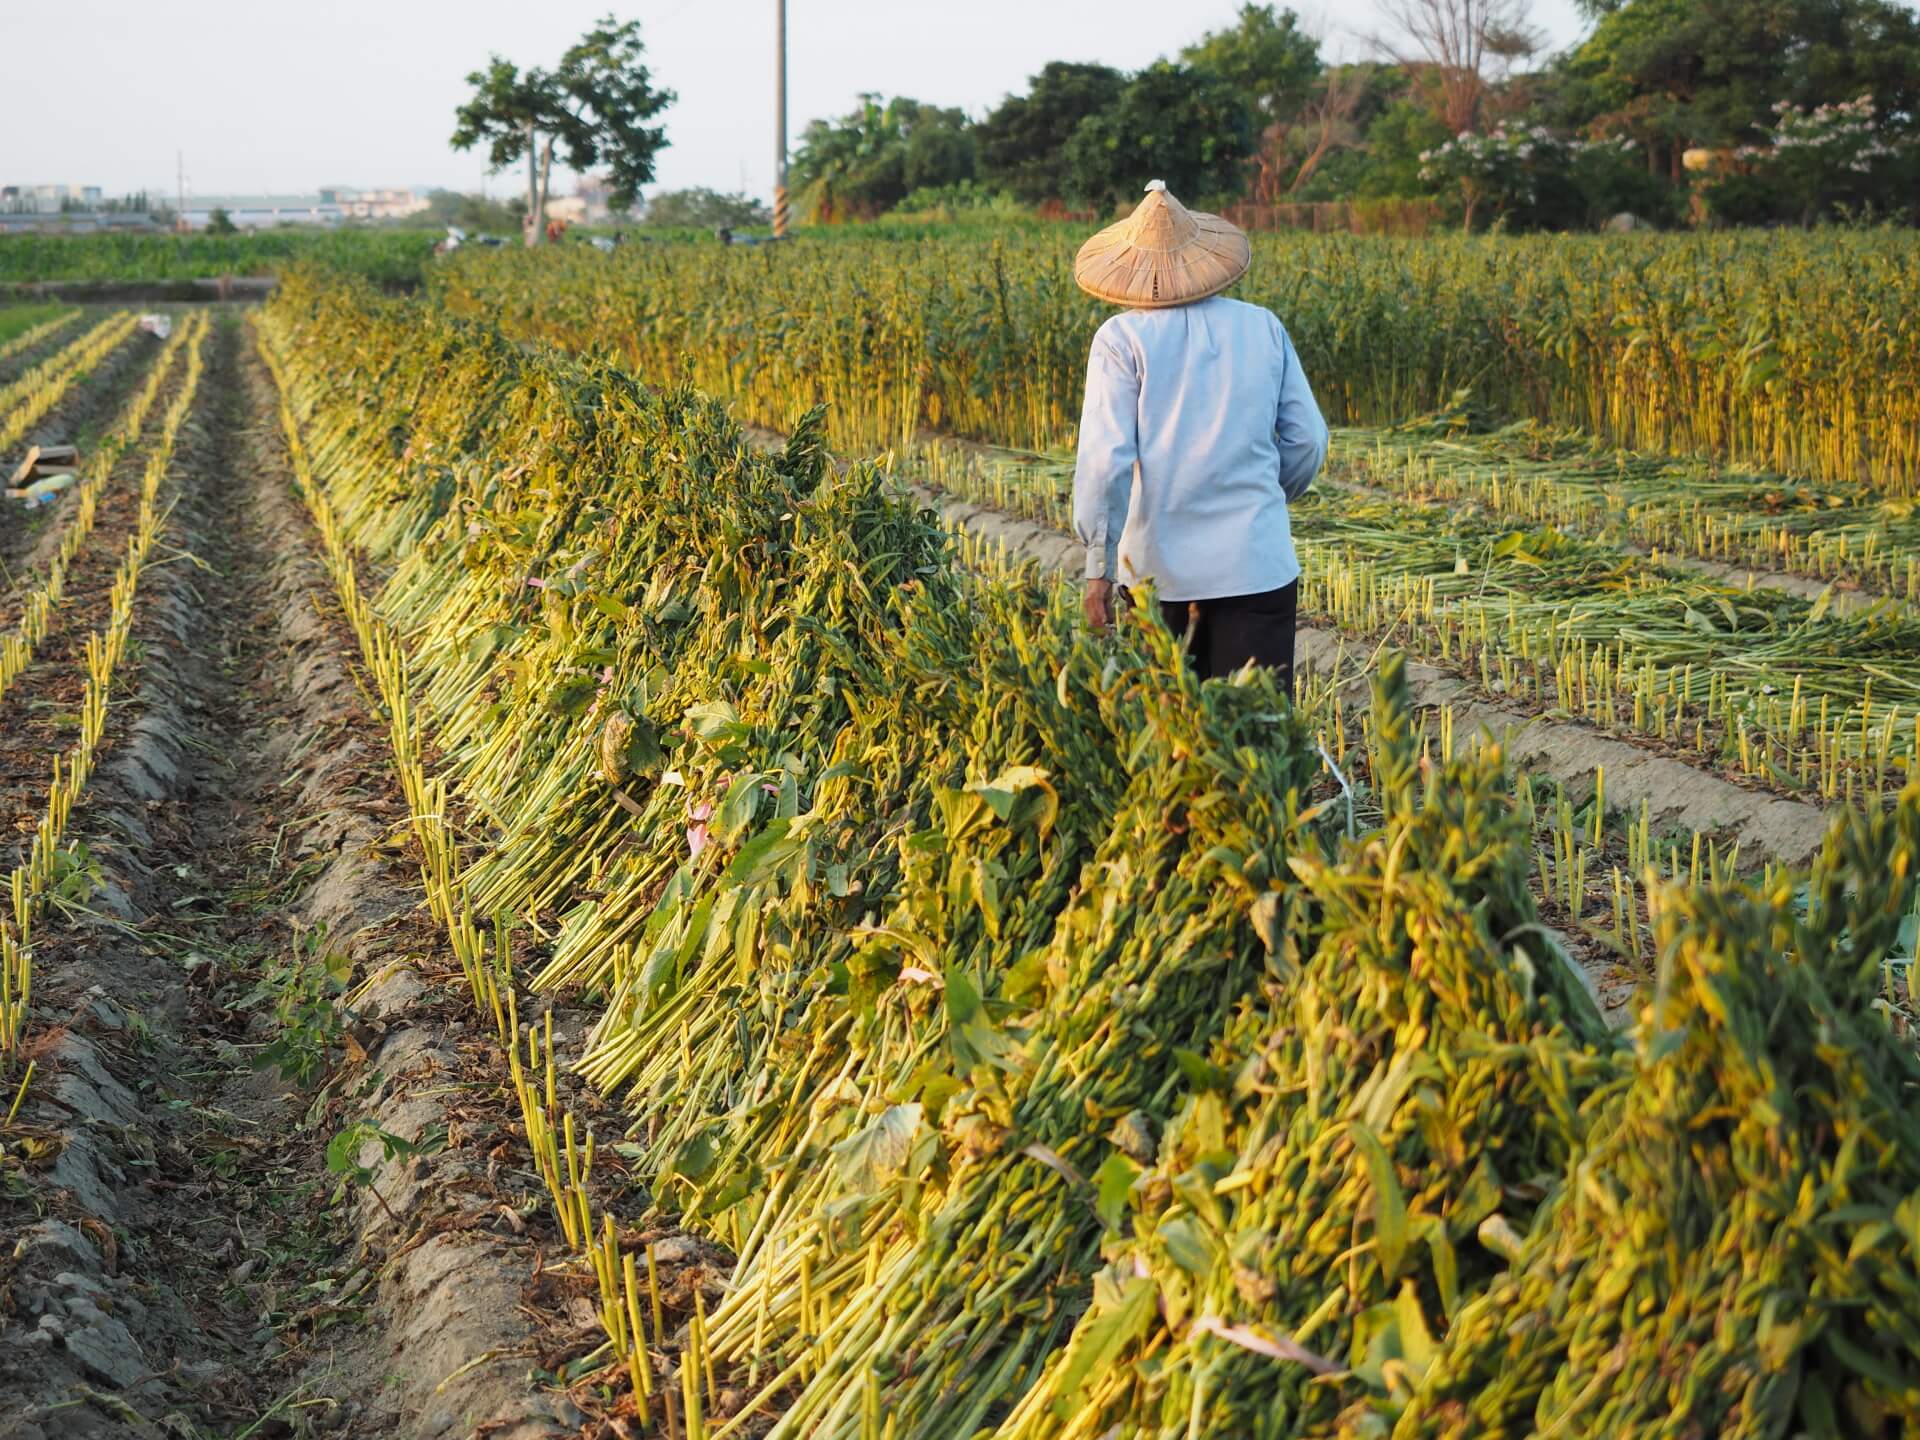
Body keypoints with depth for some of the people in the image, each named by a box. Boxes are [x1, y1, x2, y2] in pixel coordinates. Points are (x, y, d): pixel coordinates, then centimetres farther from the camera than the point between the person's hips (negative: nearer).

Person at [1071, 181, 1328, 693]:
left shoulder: (1122, 338, -4)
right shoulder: (1263, 327, 5)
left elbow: (1105, 459, -11)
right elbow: (1307, 440, 9)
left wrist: (1099, 568, -6)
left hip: (1158, 568, -1)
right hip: (1257, 563, 1)